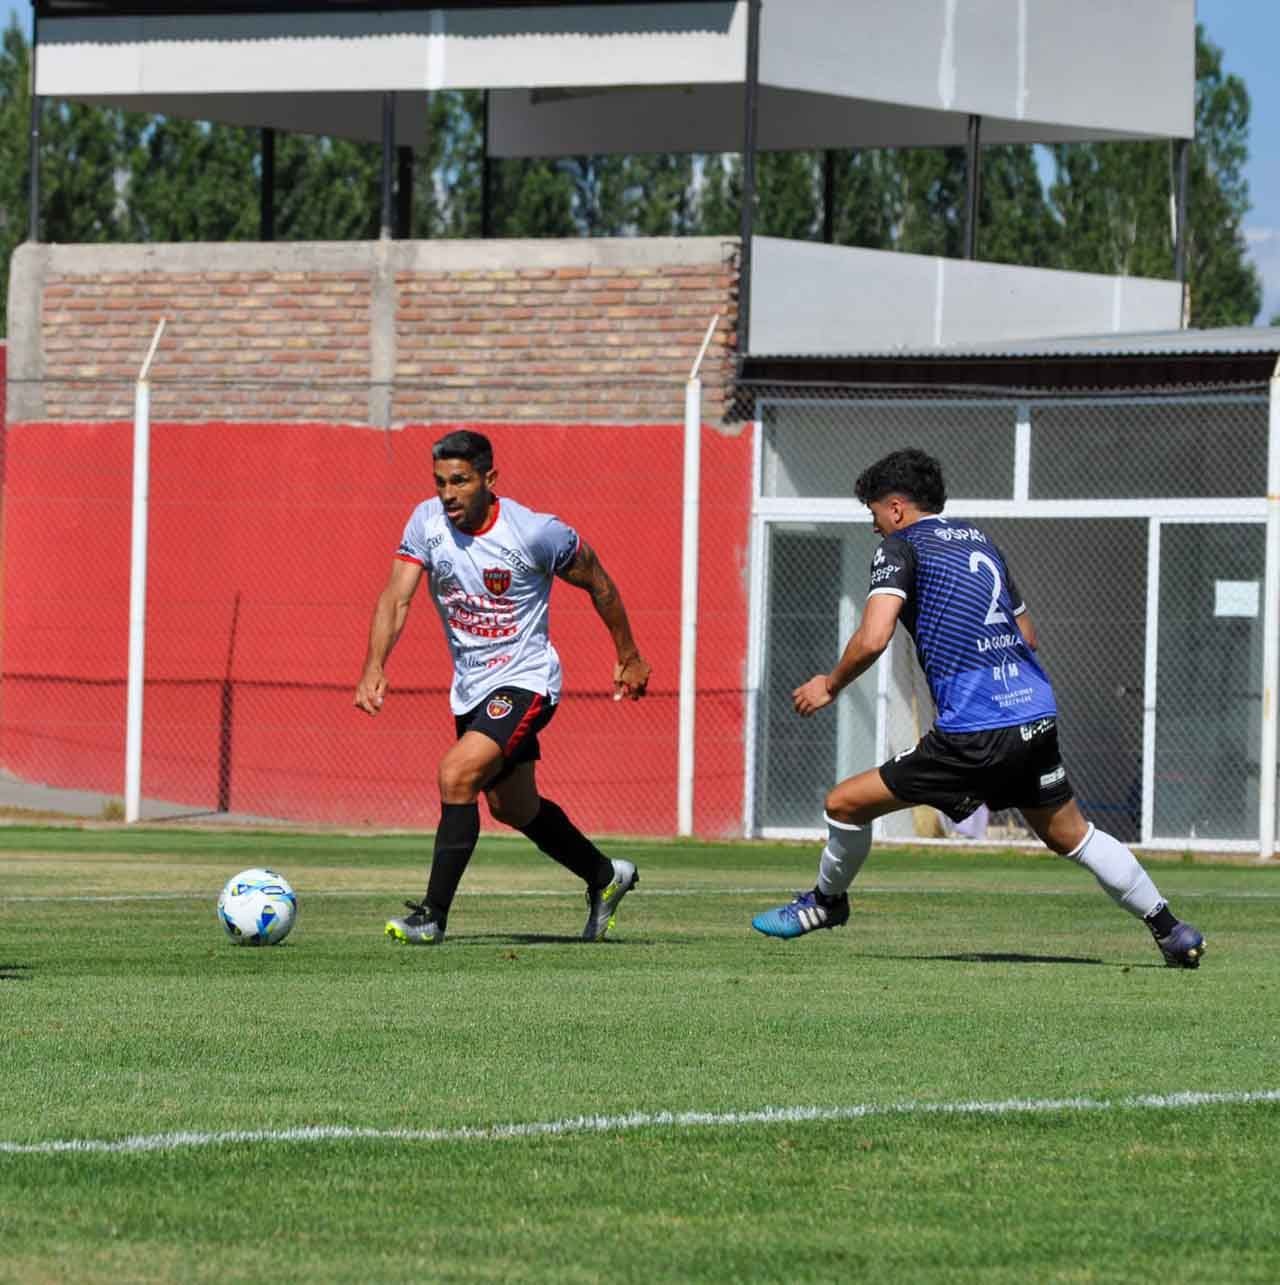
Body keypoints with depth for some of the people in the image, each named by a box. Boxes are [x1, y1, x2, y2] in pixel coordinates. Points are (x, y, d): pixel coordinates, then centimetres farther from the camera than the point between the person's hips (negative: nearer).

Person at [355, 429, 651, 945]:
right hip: (470, 686, 7)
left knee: (456, 774, -26)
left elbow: (597, 583, -4)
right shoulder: (427, 522, -8)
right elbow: (397, 596, -15)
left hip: (525, 680, -7)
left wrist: (629, 658, 5)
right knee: (513, 807, 21)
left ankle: (432, 916, -20)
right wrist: (374, 666, -30)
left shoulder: (535, 533, -19)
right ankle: (606, 877, 45)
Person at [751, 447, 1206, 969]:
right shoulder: (980, 540, 19)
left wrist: (829, 685, 1)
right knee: (1070, 834, 21)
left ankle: (826, 901, 23)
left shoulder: (900, 547, -3)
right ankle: (1170, 930, 23)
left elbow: (872, 639, -16)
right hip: (1037, 712, 7)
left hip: (975, 734, -7)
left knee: (846, 803, 5)